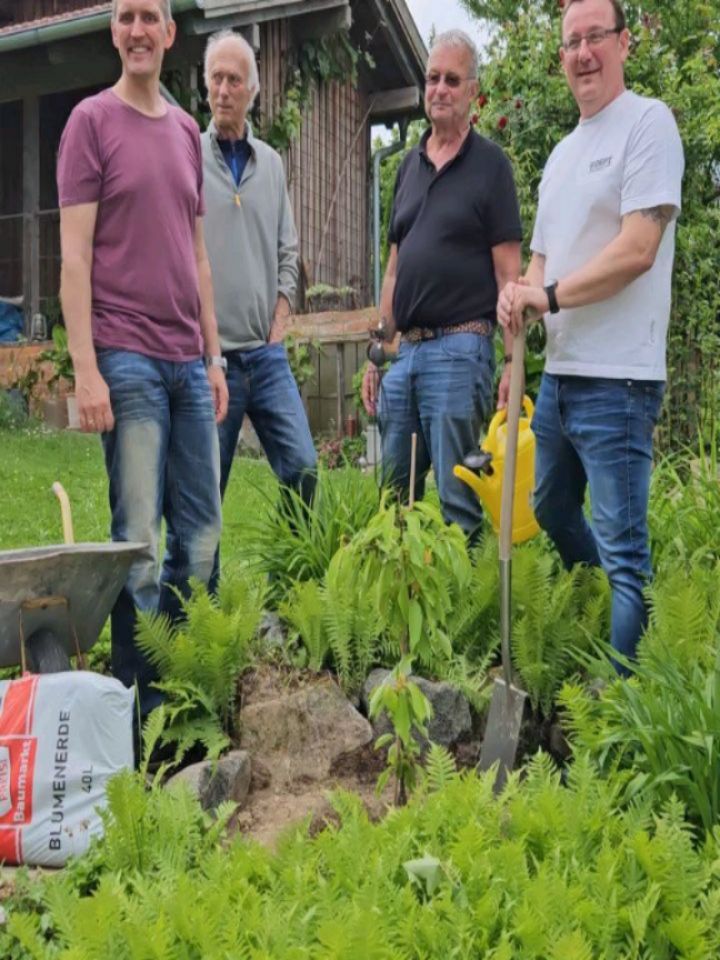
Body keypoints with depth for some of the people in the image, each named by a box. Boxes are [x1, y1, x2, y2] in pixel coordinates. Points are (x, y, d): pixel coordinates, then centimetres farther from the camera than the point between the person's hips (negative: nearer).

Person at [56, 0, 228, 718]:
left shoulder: (186, 131, 17)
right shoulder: (91, 120, 1)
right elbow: (74, 256, -6)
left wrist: (214, 355, 14)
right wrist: (86, 369, -13)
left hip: (191, 364, 6)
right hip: (126, 361, -6)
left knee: (201, 535, 8)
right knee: (140, 542, -3)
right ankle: (140, 699, 11)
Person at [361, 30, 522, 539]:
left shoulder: (490, 163, -1)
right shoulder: (410, 164, 16)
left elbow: (509, 274, -6)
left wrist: (514, 361, -14)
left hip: (459, 348, -6)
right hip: (405, 350, 6)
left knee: (458, 500, -2)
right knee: (392, 495, 12)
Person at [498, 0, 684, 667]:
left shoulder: (648, 123, -6)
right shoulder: (562, 153, 19)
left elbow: (637, 251, -17)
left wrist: (548, 295, -14)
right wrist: (520, 294, -2)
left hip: (616, 379, -9)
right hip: (559, 372, 9)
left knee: (621, 548, -5)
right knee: (552, 512, 22)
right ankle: (607, 611, 42)